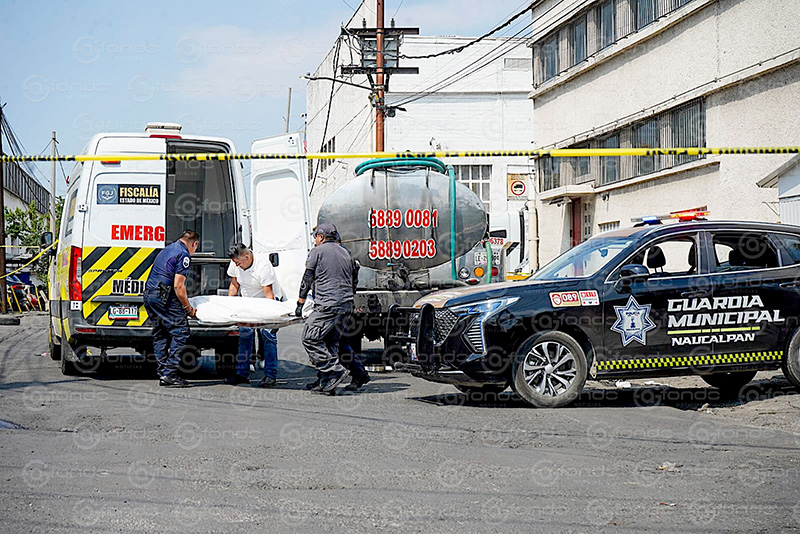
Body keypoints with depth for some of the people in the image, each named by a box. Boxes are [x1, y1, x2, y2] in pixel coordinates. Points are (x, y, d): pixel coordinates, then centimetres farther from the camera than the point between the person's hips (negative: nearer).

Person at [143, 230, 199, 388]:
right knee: (181, 333, -7)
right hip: (164, 298, -10)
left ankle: (163, 375, 13)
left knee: (160, 335, 14)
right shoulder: (184, 255, -7)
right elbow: (178, 286, -14)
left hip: (149, 294, 10)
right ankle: (170, 374, -11)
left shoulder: (167, 249, 23)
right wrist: (189, 308, -4)